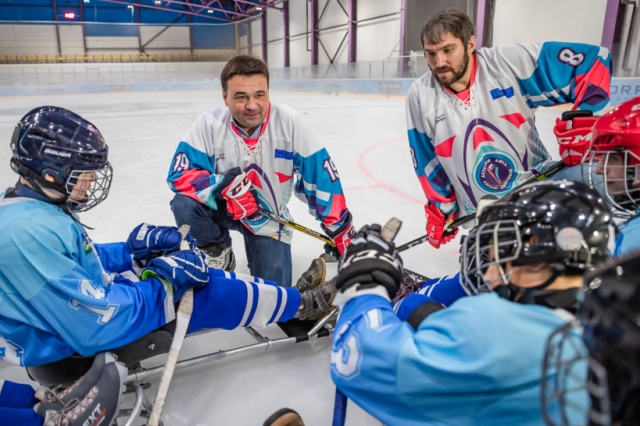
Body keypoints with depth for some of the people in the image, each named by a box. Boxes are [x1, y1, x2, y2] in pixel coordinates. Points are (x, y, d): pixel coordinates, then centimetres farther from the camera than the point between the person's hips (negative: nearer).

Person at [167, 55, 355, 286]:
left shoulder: (289, 122, -21)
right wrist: (224, 186, -40)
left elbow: (319, 173, -16)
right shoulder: (209, 123, -21)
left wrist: (340, 227, -13)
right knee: (184, 204, -30)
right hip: (220, 207, 1)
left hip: (269, 218, 0)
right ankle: (218, 252, 1)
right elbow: (180, 174, -22)